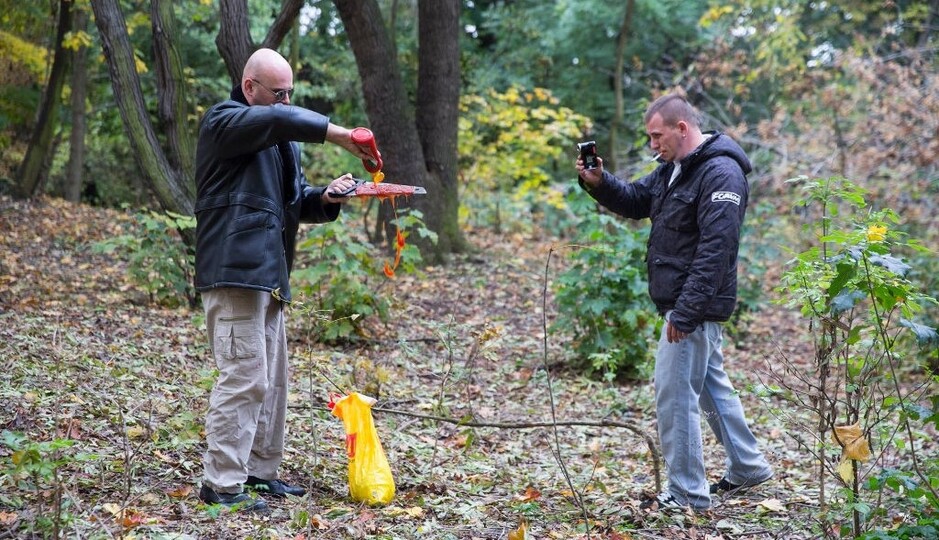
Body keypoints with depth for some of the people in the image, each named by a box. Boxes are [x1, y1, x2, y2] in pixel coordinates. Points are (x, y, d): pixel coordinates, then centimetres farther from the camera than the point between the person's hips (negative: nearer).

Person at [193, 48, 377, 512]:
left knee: (271, 381, 12)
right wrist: (343, 136, -27)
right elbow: (282, 120, -23)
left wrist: (326, 198, -2)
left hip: (269, 276, 9)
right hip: (234, 271, -9)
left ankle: (260, 471, 20)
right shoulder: (223, 121, -4)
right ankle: (221, 483, -8)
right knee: (244, 378, -12)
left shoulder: (281, 138, 23)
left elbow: (296, 202, 19)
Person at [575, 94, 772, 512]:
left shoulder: (720, 174, -19)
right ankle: (747, 467, 35)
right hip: (686, 303, 10)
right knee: (711, 385, 21)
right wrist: (599, 183, -1)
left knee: (675, 395, -5)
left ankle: (687, 493, 5)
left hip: (695, 305, -10)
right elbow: (635, 201, 20)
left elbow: (715, 251, -25)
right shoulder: (674, 168, 12)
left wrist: (685, 312, -27)